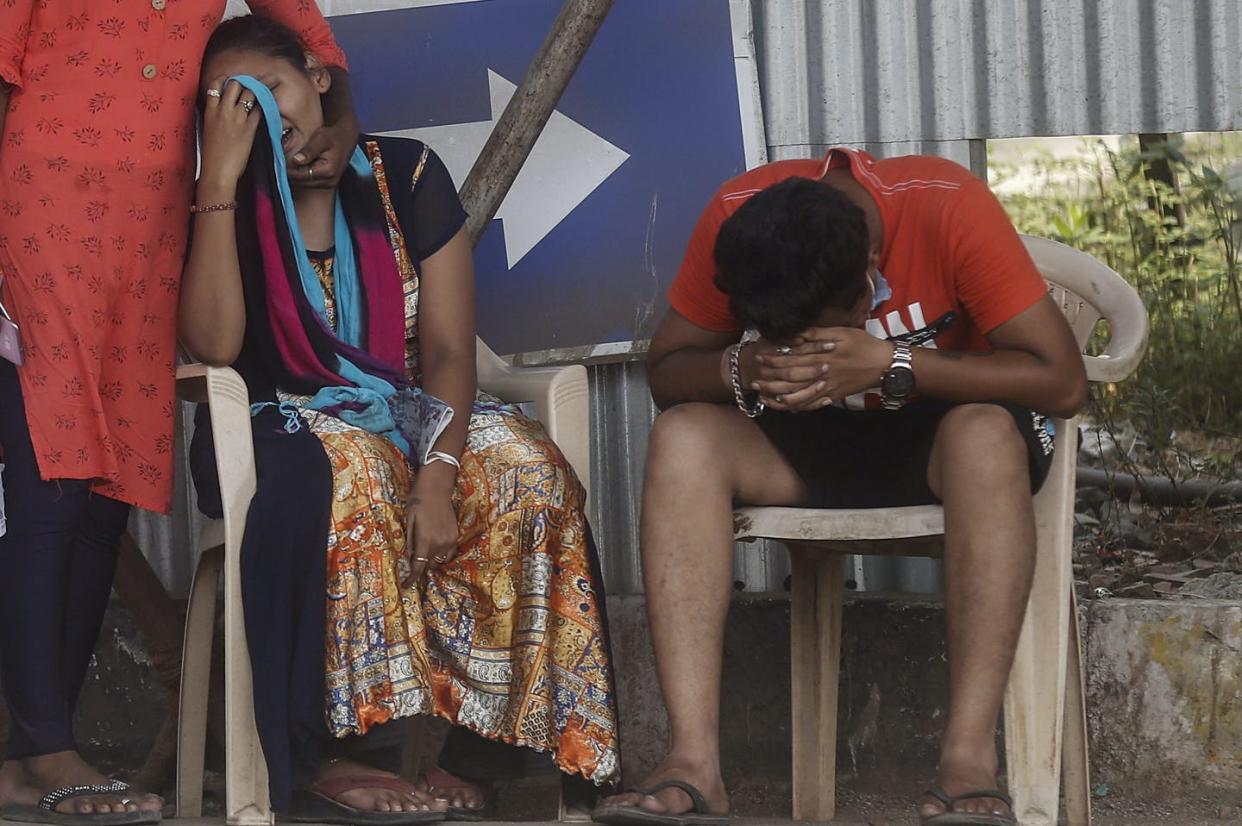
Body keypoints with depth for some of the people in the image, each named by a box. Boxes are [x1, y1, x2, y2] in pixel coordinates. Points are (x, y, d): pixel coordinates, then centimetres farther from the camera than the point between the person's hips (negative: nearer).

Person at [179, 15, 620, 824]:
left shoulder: (406, 176, 0)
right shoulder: (228, 206, -2)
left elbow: (449, 348, -7)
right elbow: (213, 345, -20)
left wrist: (438, 474, -25)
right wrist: (220, 177, -20)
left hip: (411, 420, 2)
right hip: (286, 429, -2)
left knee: (525, 472, -29)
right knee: (345, 477, -37)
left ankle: (473, 742, -26)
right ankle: (330, 749, -37)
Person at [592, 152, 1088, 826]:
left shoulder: (947, 208, -26)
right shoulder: (734, 219, -17)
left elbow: (1062, 381, -27)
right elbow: (666, 371, -7)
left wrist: (891, 364, -34)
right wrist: (742, 367, -30)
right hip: (814, 442, 3)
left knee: (985, 434, -39)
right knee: (682, 435, -26)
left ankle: (969, 762, -40)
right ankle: (692, 763, -34)